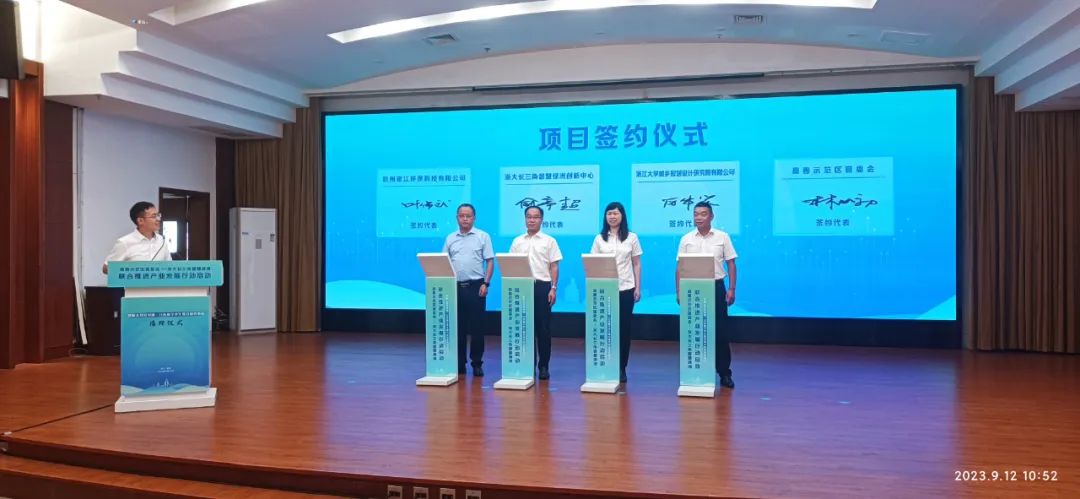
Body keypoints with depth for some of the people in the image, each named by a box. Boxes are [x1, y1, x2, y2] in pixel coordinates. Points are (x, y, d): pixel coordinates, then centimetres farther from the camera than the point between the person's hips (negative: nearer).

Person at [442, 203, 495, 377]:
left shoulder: (483, 236, 2)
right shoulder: (450, 239, 11)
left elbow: (490, 261, -1)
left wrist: (485, 283, -10)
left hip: (475, 286, -3)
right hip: (455, 286, 3)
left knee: (476, 326, 0)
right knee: (458, 326, 6)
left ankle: (477, 363, 10)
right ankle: (459, 363, 15)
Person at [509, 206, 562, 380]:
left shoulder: (549, 241, 3)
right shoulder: (517, 241, 11)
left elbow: (554, 266, 1)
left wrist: (553, 288, -7)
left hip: (542, 286, -2)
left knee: (543, 327, 0)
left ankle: (543, 366, 9)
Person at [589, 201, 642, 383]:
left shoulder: (632, 237, 4)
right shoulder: (599, 238, 6)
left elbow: (637, 265, 5)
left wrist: (638, 288, 0)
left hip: (626, 289, 0)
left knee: (624, 328, 3)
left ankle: (621, 368, 12)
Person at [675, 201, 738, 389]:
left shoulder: (722, 237, 1)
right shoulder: (686, 239, 4)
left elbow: (731, 264, 3)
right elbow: (680, 267, 6)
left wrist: (732, 289, -4)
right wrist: (679, 291, 0)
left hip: (716, 287, -1)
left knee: (720, 331, 2)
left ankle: (724, 373, 12)